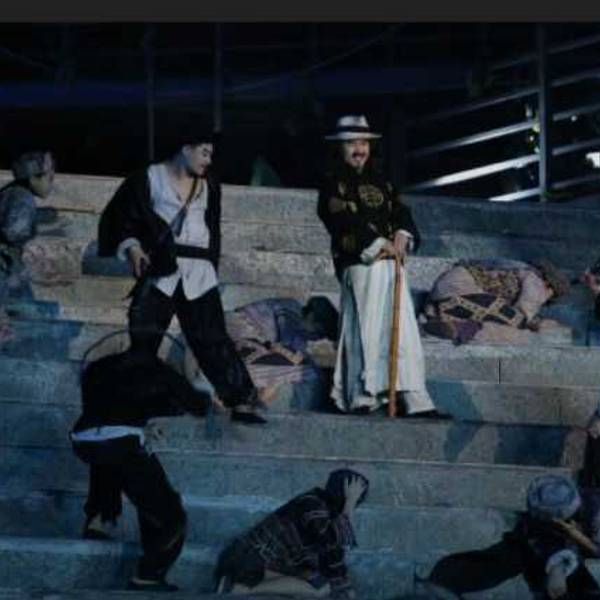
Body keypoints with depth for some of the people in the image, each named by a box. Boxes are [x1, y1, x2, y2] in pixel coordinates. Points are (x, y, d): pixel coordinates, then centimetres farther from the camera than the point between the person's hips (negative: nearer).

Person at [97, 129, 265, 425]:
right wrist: (131, 246, -11)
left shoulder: (208, 186, 12)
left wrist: (212, 265, 16)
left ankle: (241, 401, -4)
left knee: (213, 339, -3)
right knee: (143, 338, 1)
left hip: (198, 274, 2)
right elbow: (121, 216, 3)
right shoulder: (150, 178, 2)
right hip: (160, 270, -2)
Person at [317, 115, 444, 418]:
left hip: (391, 265, 6)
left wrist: (402, 234, -8)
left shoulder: (379, 182, 22)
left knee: (404, 329, 1)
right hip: (359, 265, -6)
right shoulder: (333, 185, 2)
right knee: (365, 328, -8)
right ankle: (362, 396, -3)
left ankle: (415, 400, 0)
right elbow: (347, 222, -10)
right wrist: (380, 243, -15)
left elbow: (401, 210, 14)